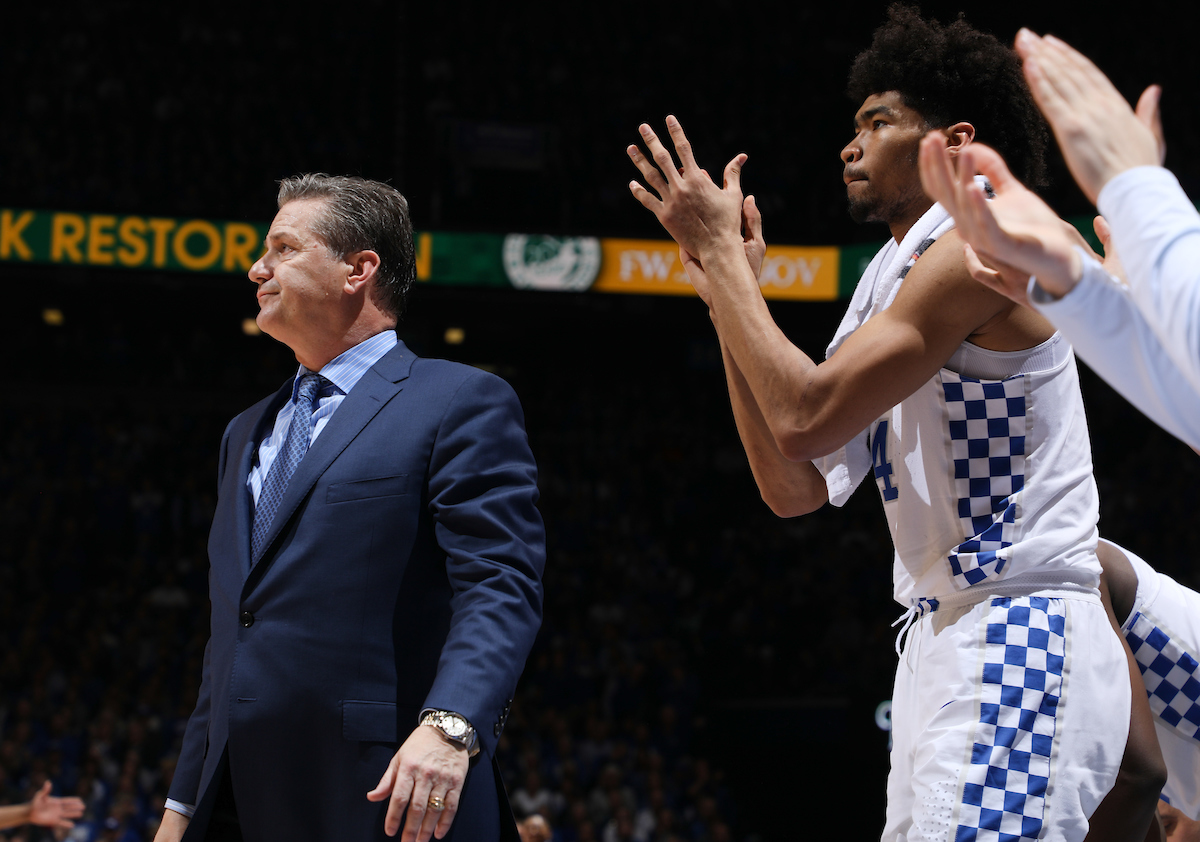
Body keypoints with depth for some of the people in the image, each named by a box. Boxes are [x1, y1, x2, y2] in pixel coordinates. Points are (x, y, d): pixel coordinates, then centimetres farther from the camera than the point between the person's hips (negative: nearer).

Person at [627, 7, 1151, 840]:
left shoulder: (979, 245, -10)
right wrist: (727, 291, 11)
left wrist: (721, 251, -7)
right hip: (948, 642, 10)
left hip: (1017, 641, -10)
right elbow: (795, 485, 14)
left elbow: (804, 418, -18)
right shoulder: (895, 277, 19)